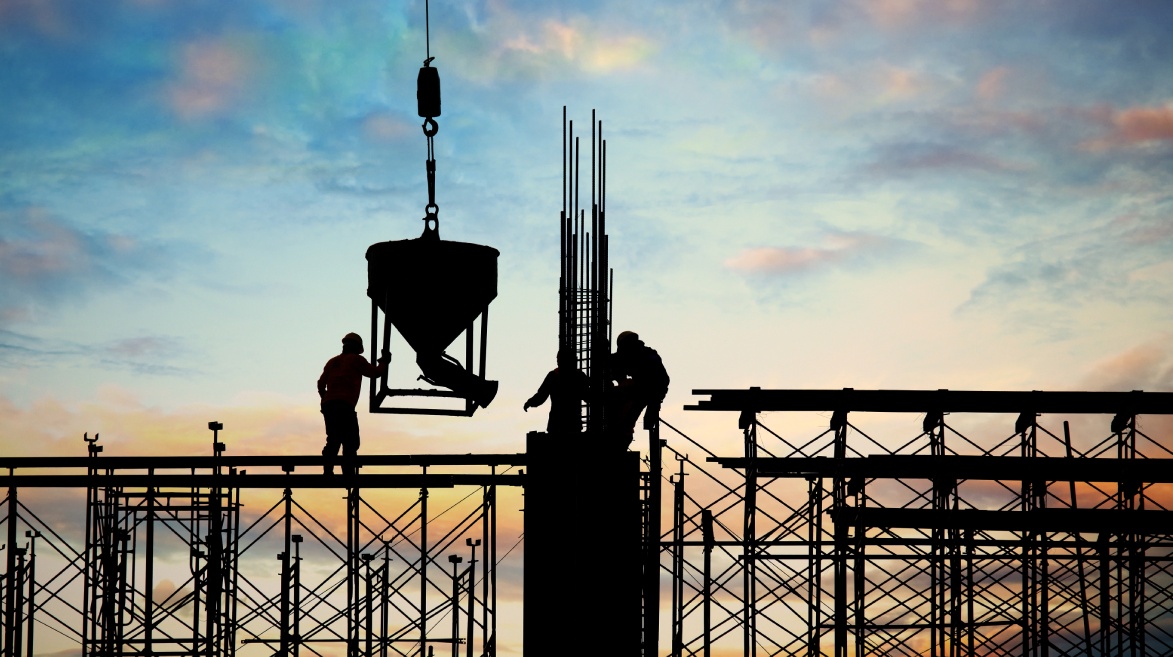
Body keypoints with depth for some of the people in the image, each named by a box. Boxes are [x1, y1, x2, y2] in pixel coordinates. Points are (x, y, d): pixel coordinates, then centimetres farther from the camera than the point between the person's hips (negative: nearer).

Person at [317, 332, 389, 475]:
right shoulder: (356, 359, 6)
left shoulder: (332, 362, 22)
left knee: (333, 441, 9)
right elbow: (376, 372, 12)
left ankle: (327, 471, -2)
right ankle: (348, 473, -18)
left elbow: (321, 384, 18)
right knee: (350, 443, -7)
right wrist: (384, 362, 31)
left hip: (328, 405, 6)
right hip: (345, 405, -6)